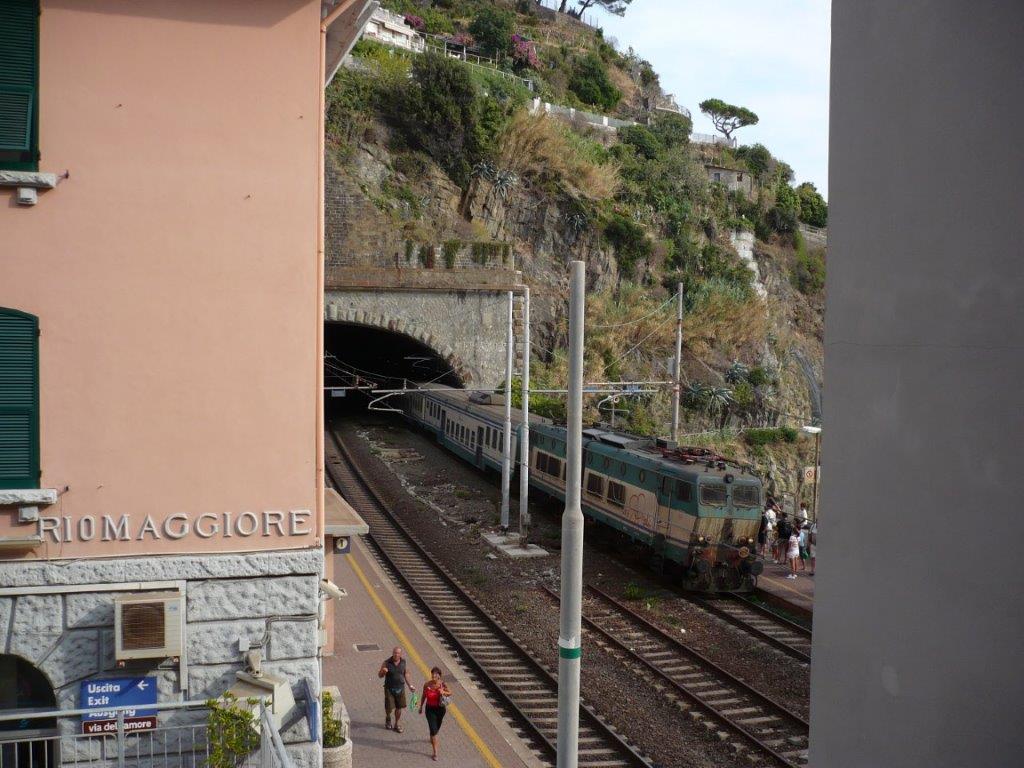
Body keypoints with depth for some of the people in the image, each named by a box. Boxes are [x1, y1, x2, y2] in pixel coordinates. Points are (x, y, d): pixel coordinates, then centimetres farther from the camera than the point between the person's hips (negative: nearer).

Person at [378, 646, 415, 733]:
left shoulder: (403, 662, -4)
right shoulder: (387, 663, -14)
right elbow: (379, 675, -6)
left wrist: (410, 685, 10)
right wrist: (383, 671, -30)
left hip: (400, 688, 3)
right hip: (389, 689, -3)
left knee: (399, 708, 9)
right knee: (389, 708, 0)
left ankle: (396, 724, 29)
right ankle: (388, 719, 34)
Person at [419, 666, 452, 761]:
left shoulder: (443, 684, -14)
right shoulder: (427, 684, -14)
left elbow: (450, 694, 0)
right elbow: (423, 696, 1)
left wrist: (444, 692, -22)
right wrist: (421, 707, 11)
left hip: (440, 708, 2)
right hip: (430, 709, -2)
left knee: (437, 727, 23)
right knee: (433, 729, -9)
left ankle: (433, 738, 57)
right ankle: (435, 752, -2)